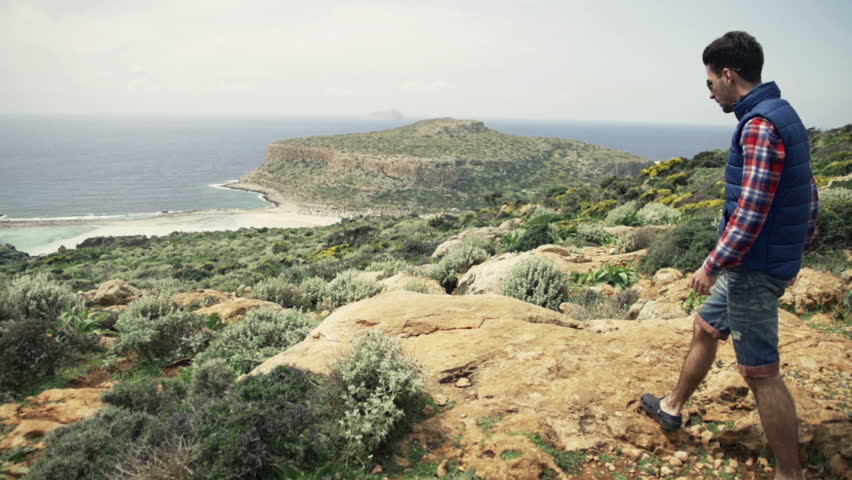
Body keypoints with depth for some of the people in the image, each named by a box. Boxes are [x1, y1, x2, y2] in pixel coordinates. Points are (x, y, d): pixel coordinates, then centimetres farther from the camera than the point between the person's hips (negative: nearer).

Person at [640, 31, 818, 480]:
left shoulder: (759, 125, -21)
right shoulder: (783, 115, 11)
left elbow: (751, 211, -26)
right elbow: (808, 195, 16)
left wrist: (713, 265, -19)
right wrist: (795, 251, 23)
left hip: (753, 267, -10)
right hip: (768, 260, 11)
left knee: (761, 372, -2)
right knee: (705, 328, 23)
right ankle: (672, 408, 40)